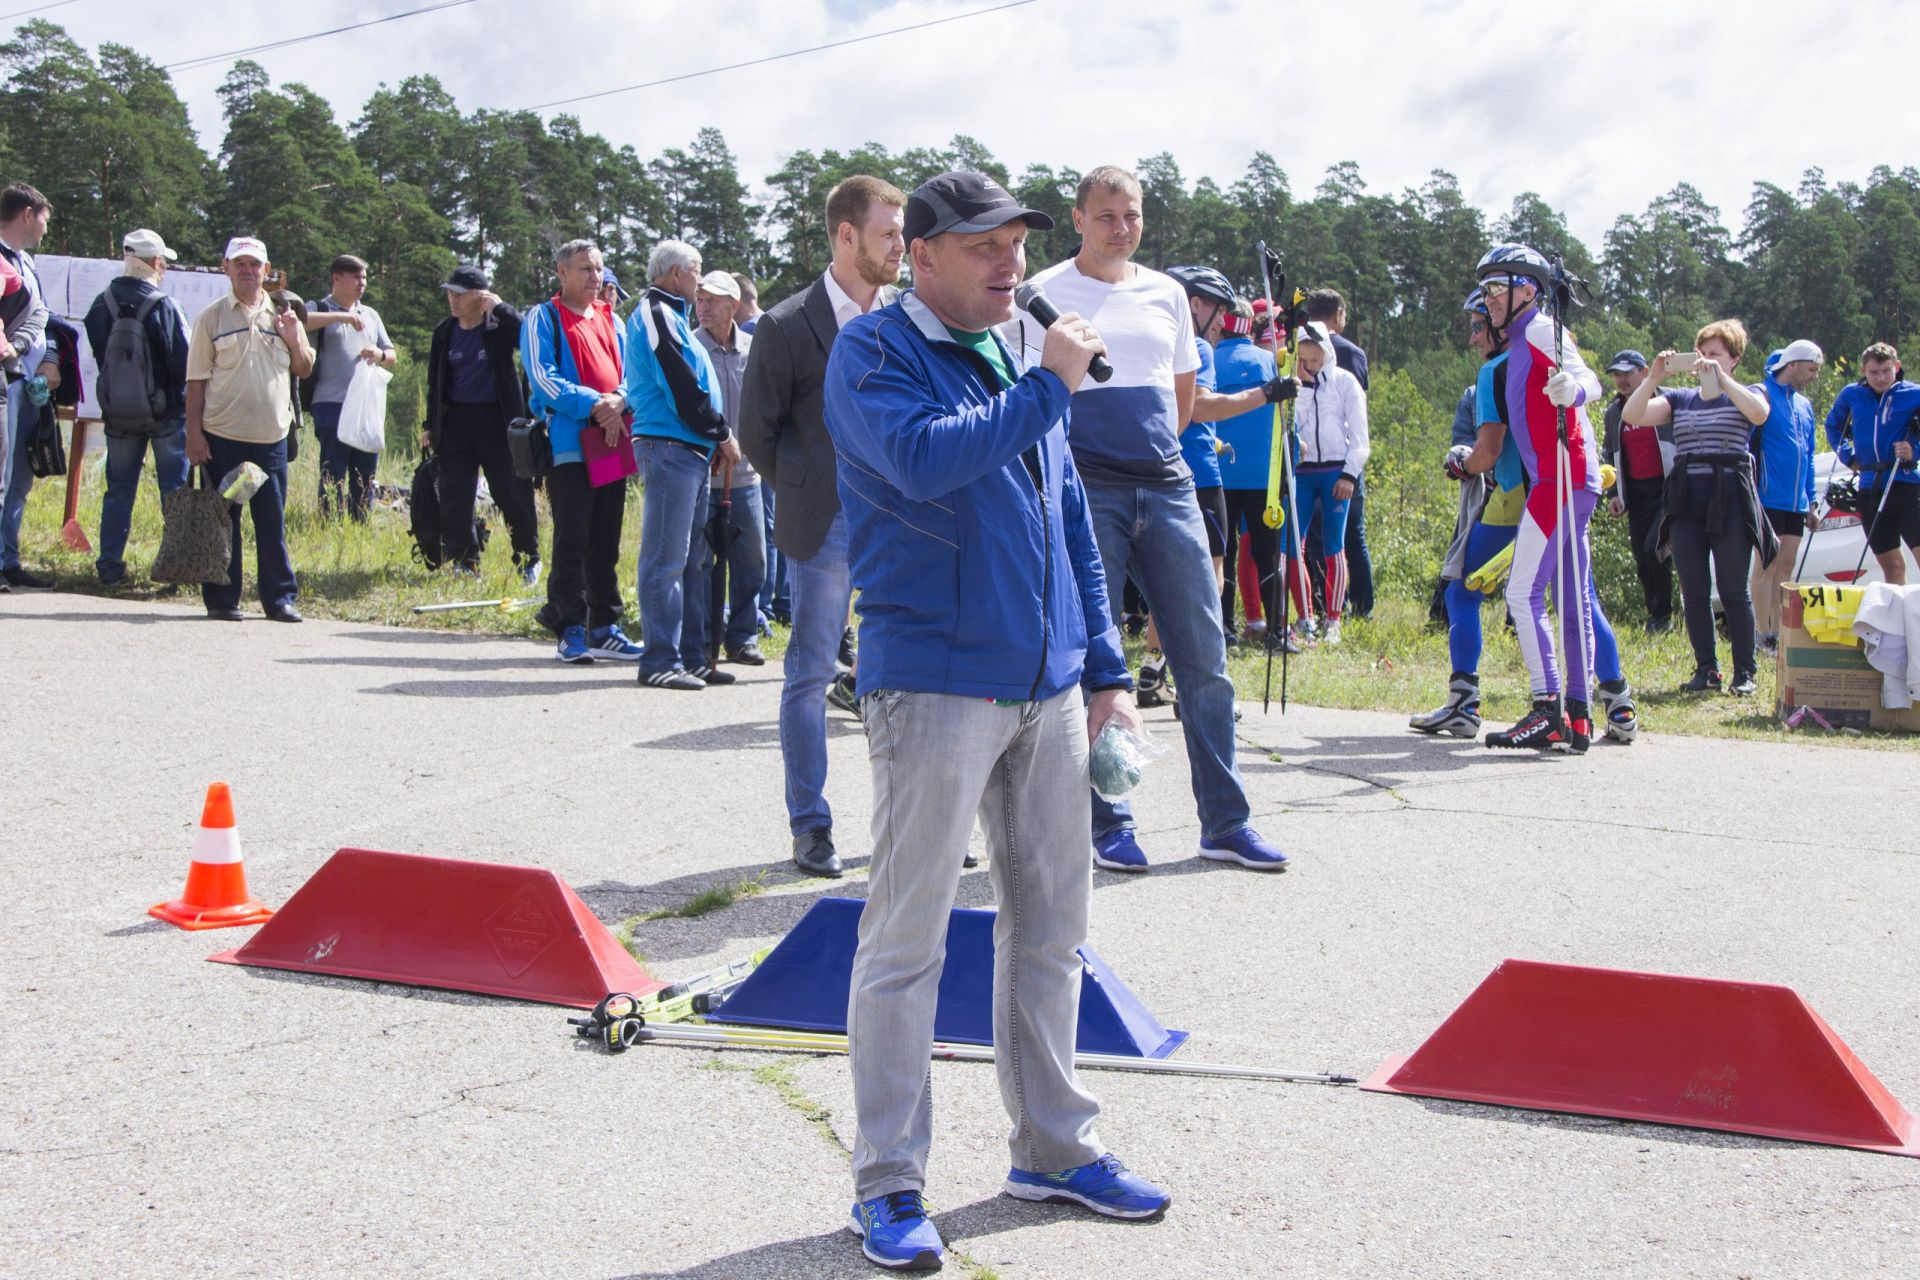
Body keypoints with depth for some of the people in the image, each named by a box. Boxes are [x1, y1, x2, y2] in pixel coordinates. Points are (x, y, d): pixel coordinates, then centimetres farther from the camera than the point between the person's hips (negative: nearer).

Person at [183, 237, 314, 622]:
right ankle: (221, 599, 10)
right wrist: (194, 433, -5)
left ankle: (280, 597, 11)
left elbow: (304, 370, 15)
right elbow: (196, 381, 2)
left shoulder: (283, 316, 12)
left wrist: (294, 339, -5)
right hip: (222, 436, -2)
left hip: (272, 436, 2)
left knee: (273, 520, 4)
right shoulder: (211, 318, 3)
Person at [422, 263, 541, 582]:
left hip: (496, 420, -4)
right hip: (456, 421, 4)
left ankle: (528, 559, 13)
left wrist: (500, 307, -21)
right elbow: (435, 383, 17)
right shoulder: (444, 332, 9)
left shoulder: (500, 326, -4)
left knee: (513, 493, -1)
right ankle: (462, 562, 12)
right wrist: (431, 426, 14)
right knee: (454, 496, 2)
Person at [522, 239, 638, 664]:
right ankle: (570, 630, -1)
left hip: (612, 444, 5)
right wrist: (593, 404, -19)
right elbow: (542, 377, -10)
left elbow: (632, 371, 13)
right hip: (569, 445, -5)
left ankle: (604, 627, 13)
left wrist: (619, 402, -9)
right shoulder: (543, 319, 1)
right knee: (572, 540, -6)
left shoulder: (611, 320, 18)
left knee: (606, 542, 8)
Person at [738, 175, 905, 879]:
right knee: (811, 674, 3)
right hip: (826, 527, -3)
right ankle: (810, 826, 12)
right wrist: (806, 497, 4)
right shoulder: (789, 326, -7)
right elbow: (757, 431, 2)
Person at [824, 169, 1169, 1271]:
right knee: (907, 941, -2)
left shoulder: (1019, 356, 15)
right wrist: (1048, 386, -18)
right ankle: (889, 1184, 8)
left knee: (1053, 928, 13)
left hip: (1048, 687, 7)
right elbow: (923, 458, -26)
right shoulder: (876, 353, -6)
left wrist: (1104, 665, 16)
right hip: (935, 685, -7)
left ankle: (1054, 1147, 27)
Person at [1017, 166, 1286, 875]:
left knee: (1205, 657, 2)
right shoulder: (1045, 294, 1)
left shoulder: (1167, 293, 15)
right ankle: (1107, 824, 10)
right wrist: (1082, 453, 2)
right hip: (1085, 491, -4)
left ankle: (1225, 821, 10)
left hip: (1167, 485, 4)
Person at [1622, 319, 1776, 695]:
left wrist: (1720, 379, -24)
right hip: (1686, 504, 4)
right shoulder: (1680, 400, 16)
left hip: (1729, 501, -4)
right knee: (1694, 591, 2)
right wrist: (1653, 378, -13)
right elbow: (1631, 415, 1)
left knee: (1733, 590, -3)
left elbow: (1759, 413, -17)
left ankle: (1744, 672, 3)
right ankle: (1706, 669, 9)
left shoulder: (1746, 395, 8)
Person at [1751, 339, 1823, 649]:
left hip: (1795, 504, 7)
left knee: (1786, 566, 9)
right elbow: (1744, 447, -11)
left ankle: (1778, 633, 14)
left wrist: (1810, 502, 18)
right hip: (1768, 499, -7)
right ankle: (1764, 636, -3)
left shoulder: (1804, 404, 17)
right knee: (1768, 565, -6)